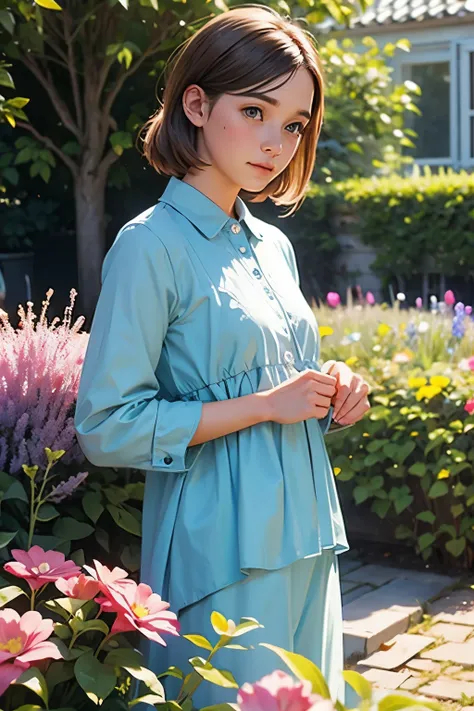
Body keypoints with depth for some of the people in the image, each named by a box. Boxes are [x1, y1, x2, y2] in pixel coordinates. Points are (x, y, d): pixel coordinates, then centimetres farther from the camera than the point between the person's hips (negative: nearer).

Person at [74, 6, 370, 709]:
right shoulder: (152, 244, -12)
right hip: (223, 551, -7)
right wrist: (266, 404, -16)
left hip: (309, 538, 8)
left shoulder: (274, 246, 12)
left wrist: (333, 390, 1)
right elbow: (107, 426, -17)